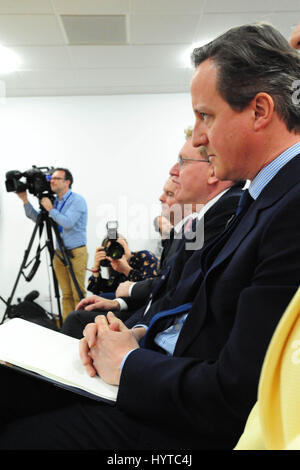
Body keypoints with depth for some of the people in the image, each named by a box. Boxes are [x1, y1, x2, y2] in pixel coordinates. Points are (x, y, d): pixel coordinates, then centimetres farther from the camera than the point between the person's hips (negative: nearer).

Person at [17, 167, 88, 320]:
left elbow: (68, 223, -22)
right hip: (59, 252, 6)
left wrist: (50, 209, -15)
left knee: (78, 294, -4)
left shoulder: (77, 200, -10)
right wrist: (25, 200, 4)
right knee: (66, 294, 10)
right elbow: (37, 218, 11)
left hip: (76, 252, -6)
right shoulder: (55, 201, 11)